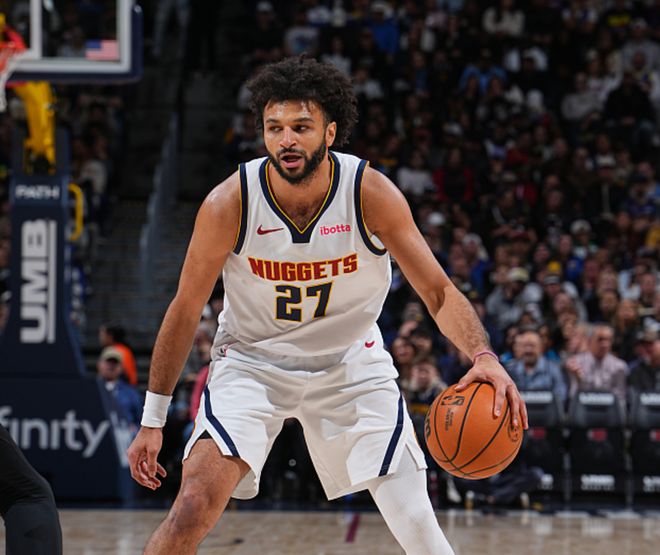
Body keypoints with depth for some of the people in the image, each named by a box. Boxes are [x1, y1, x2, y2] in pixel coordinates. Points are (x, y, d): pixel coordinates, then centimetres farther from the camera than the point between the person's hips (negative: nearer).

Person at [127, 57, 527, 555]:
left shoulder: (372, 194, -20)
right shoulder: (228, 205, -21)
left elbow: (439, 293, -16)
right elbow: (185, 310, -9)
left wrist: (483, 356, -37)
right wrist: (153, 420, -6)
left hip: (351, 362, 1)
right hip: (252, 362, -1)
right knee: (193, 509, -20)